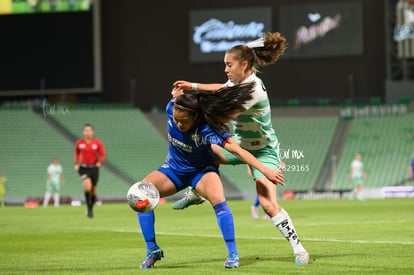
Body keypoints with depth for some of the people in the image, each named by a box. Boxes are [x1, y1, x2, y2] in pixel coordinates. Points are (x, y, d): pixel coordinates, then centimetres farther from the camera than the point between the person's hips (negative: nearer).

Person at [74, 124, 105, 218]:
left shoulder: (97, 142, -3)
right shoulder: (79, 143, 0)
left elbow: (102, 154, 1)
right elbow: (76, 153, 16)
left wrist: (100, 162, -17)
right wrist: (76, 164, 3)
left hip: (94, 168, 1)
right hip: (83, 168, -1)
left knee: (93, 191, 8)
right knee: (87, 187, -23)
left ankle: (91, 209, 28)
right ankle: (88, 207, -6)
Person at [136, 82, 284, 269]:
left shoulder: (207, 130, -34)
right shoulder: (171, 108, -23)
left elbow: (237, 150, -37)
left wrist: (266, 171, -40)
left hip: (201, 171, -4)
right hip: (173, 169, 4)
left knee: (218, 200, -33)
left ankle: (232, 254, -19)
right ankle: (152, 250, -8)